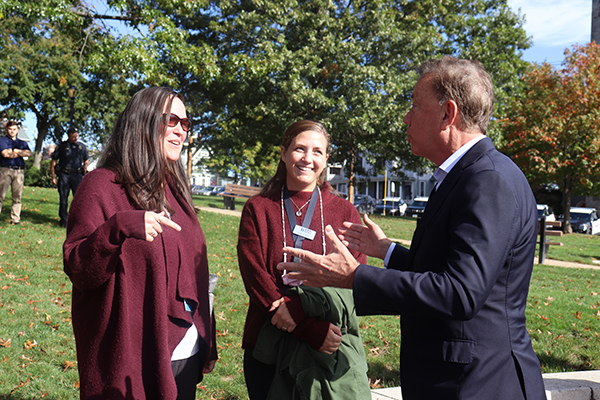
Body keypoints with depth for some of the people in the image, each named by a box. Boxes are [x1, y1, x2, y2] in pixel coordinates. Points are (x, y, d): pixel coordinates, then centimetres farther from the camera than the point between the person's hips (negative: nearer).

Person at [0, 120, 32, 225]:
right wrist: (20, 153, 2)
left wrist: (14, 150, -4)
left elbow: (28, 153, 2)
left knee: (17, 197, 2)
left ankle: (15, 219, 6)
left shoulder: (22, 143, 21)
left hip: (19, 172, 3)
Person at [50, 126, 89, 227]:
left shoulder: (82, 147, 8)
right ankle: (63, 220, 13)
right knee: (63, 198, 4)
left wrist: (84, 174, 10)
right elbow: (53, 161, 6)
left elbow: (86, 161, 19)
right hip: (64, 174, -1)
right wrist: (53, 177, 3)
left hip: (77, 175, 1)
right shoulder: (62, 146, 3)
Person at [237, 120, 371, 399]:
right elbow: (256, 279, -7)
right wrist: (312, 330, -17)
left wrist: (300, 305, -21)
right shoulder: (257, 209, 2)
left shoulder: (345, 213, 4)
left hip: (330, 352, 0)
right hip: (267, 346, 0)